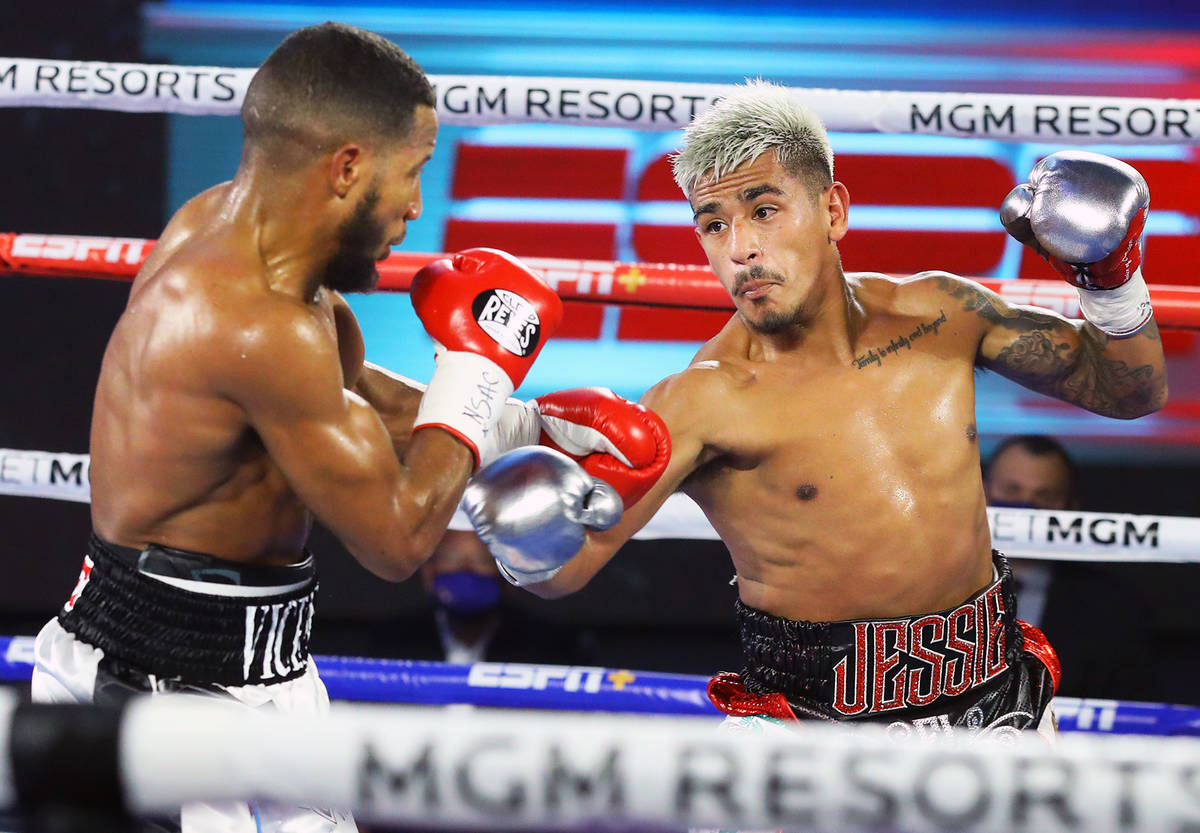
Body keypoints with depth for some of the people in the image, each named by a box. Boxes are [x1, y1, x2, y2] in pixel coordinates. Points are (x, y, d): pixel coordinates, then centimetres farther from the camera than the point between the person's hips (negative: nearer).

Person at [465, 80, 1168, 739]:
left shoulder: (937, 313, 1)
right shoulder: (705, 400, -15)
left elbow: (1132, 393, 11)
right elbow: (572, 563, -25)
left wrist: (1112, 279, -8)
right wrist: (529, 544, -48)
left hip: (995, 700, 4)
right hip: (815, 715, -4)